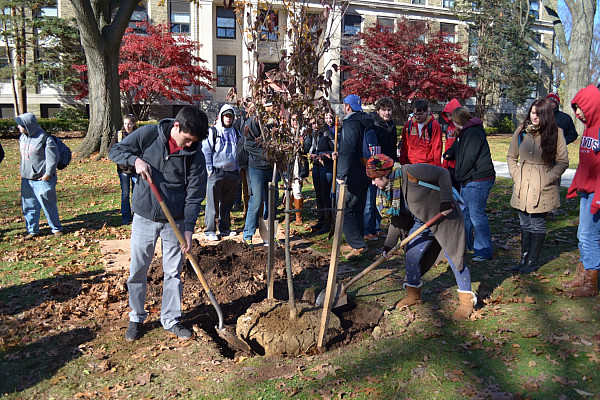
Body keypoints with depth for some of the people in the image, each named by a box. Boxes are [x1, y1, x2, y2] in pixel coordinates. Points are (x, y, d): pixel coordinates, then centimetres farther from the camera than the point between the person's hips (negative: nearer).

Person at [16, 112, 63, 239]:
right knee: (29, 206, 10)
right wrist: (23, 171, 19)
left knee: (48, 205, 1)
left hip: (42, 179, -7)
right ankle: (32, 230, 21)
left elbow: (52, 157, -12)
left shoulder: (44, 138, -14)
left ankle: (56, 228, 16)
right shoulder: (22, 137, 9)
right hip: (26, 179, 7)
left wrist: (48, 174, -15)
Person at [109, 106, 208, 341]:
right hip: (144, 217, 0)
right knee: (137, 271, 10)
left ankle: (171, 321, 26)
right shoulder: (149, 135, -9)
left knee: (173, 273, 9)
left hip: (175, 220, 0)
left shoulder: (195, 154, -8)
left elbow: (194, 194, -7)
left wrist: (189, 229, -15)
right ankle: (136, 319, 30)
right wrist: (136, 160, -19)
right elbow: (116, 151, 1)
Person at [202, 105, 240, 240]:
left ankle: (224, 228, 22)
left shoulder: (236, 133, 15)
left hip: (232, 173, 5)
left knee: (227, 202, 11)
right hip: (216, 172, -5)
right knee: (213, 203, -4)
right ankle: (210, 230, 3)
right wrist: (209, 169, -9)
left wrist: (238, 170, 14)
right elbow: (206, 151, -2)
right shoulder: (212, 131, 0)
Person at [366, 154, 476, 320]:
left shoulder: (411, 172, -26)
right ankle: (413, 294, 26)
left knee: (454, 257, -2)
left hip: (445, 218, -7)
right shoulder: (388, 191, -1)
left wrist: (445, 200, -29)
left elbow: (443, 174, -20)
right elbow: (397, 220, 4)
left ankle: (467, 300, 14)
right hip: (421, 224, 8)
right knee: (411, 258, 5)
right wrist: (389, 244, -1)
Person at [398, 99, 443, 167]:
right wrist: (402, 164, 10)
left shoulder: (434, 125, -4)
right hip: (410, 165, 4)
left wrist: (436, 166, -8)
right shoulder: (408, 125, 8)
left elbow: (437, 147, -4)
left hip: (428, 166, -4)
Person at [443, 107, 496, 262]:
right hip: (468, 180, 11)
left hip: (478, 180, -11)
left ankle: (485, 250, -2)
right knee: (465, 212, 19)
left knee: (477, 214, -9)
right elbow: (456, 149, 32)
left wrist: (459, 175, -10)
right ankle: (465, 244, 33)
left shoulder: (473, 133, -17)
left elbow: (469, 159, -20)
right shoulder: (464, 133, 16)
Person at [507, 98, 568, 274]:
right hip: (522, 187, 4)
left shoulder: (555, 133, -5)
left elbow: (563, 162, -3)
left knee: (537, 225, 5)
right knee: (525, 225, 13)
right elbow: (511, 157, 14)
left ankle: (533, 262, 18)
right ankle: (524, 259, 25)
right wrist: (516, 175, 2)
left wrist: (546, 180, -11)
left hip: (542, 190, -4)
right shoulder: (521, 131, 4)